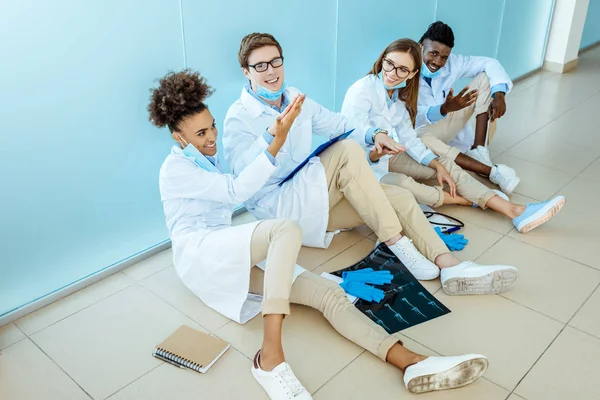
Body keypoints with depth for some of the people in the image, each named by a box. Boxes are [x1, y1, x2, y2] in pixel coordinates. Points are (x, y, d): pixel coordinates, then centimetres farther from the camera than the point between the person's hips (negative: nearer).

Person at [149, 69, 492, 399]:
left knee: (329, 292, -16)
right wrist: (277, 143, -24)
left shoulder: (207, 157, 22)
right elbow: (235, 191, -15)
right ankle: (271, 356, -40)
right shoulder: (175, 168, -4)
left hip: (235, 255, 7)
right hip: (199, 252, -7)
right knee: (287, 229, -36)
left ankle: (414, 364, -29)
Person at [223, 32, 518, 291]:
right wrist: (272, 133, -40)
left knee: (400, 197, -8)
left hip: (314, 200, 7)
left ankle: (451, 267, -16)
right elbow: (241, 173, -26)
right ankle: (397, 244, -23)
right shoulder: (238, 117, -10)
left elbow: (341, 124, 15)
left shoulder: (296, 99, 10)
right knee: (348, 151, -27)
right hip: (276, 208, -7)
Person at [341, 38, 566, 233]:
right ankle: (464, 199, -8)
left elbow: (408, 137, 7)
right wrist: (376, 135, -55)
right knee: (402, 183, -35)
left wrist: (436, 164, -5)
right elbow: (351, 132, -33)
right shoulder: (362, 90, -17)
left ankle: (515, 211, -6)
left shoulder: (399, 94, 7)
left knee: (446, 164, -3)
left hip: (389, 156, 8)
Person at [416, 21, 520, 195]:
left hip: (448, 123, 6)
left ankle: (479, 150, -17)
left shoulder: (452, 63, -9)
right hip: (422, 130, -5)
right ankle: (493, 171, -37)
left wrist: (499, 94, -22)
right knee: (422, 140, -44)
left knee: (484, 78, -8)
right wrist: (445, 108, -50)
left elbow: (490, 64, -3)